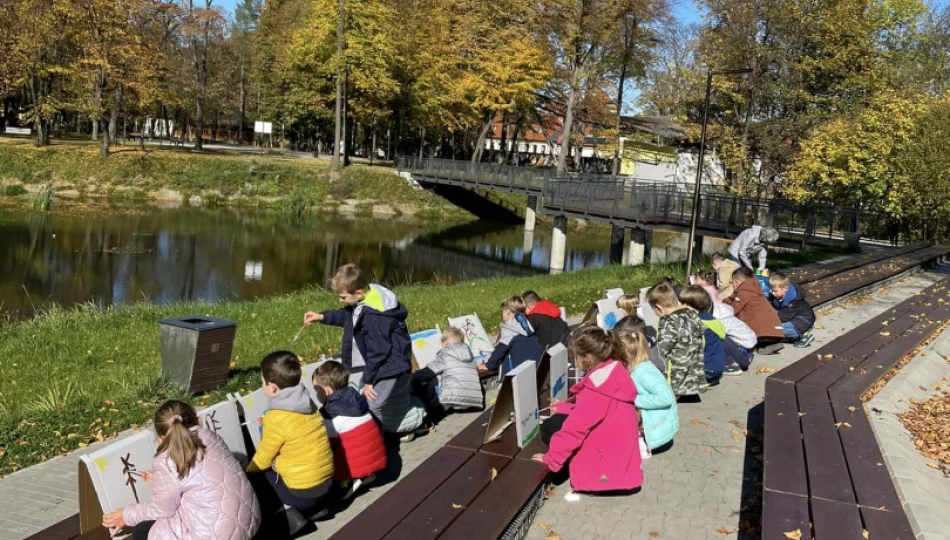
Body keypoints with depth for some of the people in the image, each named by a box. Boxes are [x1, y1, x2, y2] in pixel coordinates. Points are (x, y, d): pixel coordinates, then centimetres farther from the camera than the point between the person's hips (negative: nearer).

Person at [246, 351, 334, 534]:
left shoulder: (276, 418, -18)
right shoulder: (307, 403, 1)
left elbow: (262, 460, -5)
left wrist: (246, 472, 13)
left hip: (303, 493, -7)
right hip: (326, 480, 7)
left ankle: (289, 514, -4)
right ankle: (315, 507, 16)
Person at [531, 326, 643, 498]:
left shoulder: (597, 389, -26)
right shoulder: (614, 371, 0)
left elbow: (576, 427, -22)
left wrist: (550, 458, -12)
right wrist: (563, 408, 21)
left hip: (607, 468, -9)